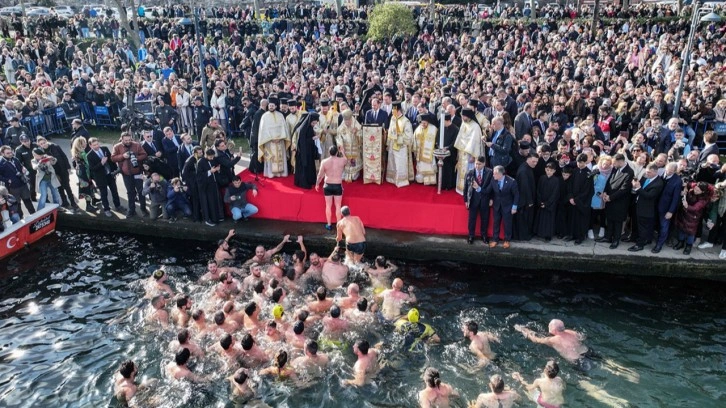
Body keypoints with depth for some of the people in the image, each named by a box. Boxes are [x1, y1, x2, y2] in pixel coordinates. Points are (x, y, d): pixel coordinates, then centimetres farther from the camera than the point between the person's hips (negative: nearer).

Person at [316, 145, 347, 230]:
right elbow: (346, 160, 15)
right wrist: (342, 153, 29)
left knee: (328, 206, 12)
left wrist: (317, 184, 11)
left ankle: (329, 225, 21)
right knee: (338, 206, 10)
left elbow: (320, 175, -4)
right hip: (338, 186, 0)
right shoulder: (342, 160, -12)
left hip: (328, 186, 1)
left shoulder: (324, 162, -11)